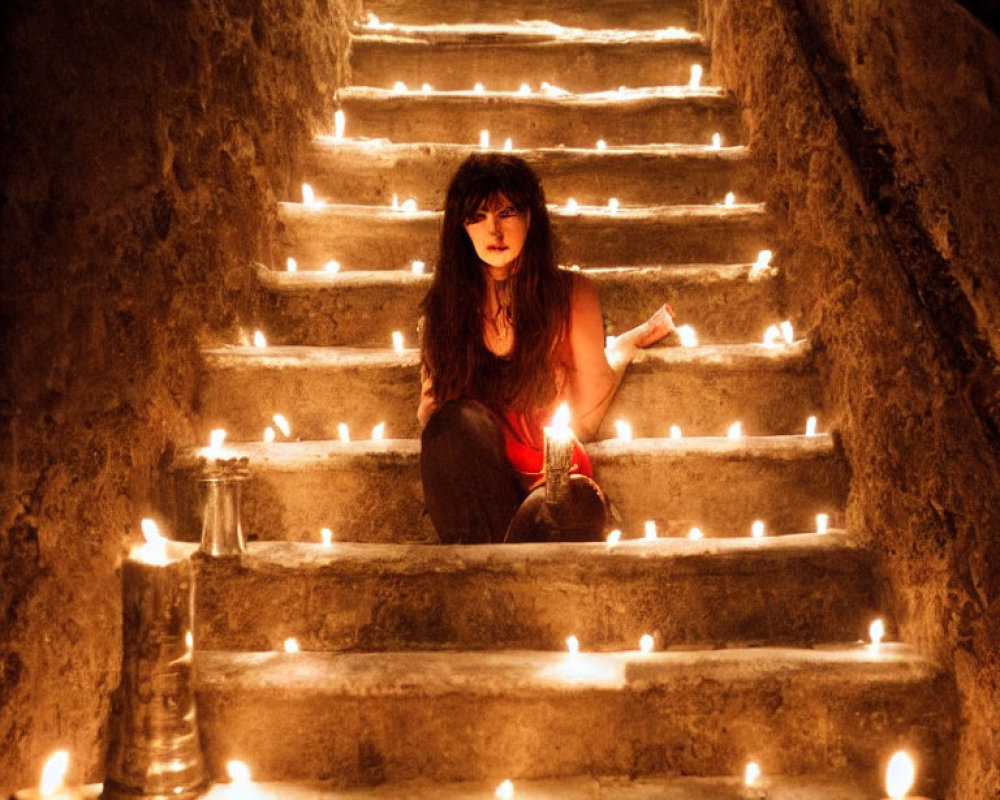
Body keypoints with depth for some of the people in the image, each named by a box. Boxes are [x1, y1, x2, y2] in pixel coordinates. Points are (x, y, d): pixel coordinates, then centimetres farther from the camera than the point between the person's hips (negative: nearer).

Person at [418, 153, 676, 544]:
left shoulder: (571, 295, 3)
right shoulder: (444, 304, 8)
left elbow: (585, 420, 2)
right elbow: (429, 417, 12)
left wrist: (630, 342, 8)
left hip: (551, 474, -1)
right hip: (471, 487, 2)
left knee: (581, 503, -37)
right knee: (461, 420, -33)